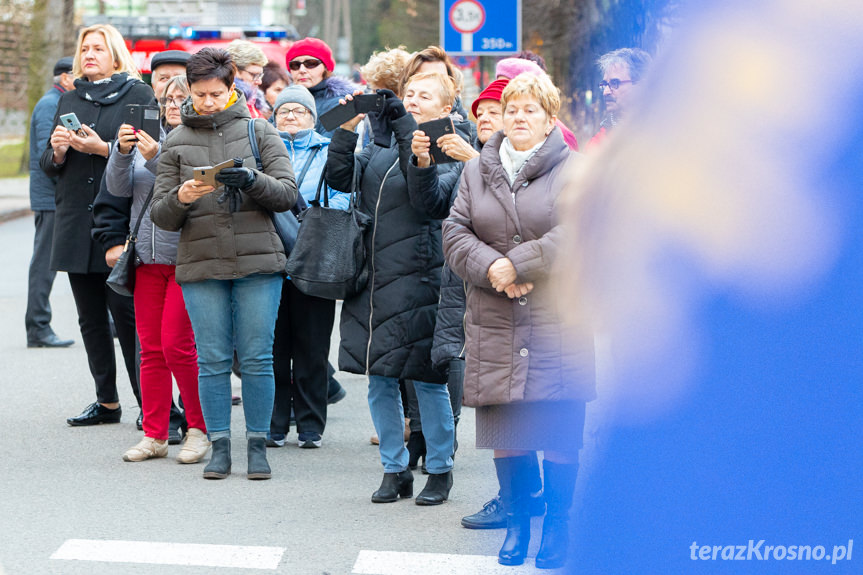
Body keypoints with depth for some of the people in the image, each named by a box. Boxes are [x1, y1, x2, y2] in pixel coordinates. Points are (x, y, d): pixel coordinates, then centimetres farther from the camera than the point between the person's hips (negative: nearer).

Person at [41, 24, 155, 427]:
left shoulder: (137, 95, 1)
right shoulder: (69, 101, 17)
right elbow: (49, 166, 17)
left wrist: (102, 148, -17)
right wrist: (58, 150, -4)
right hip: (75, 221, 6)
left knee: (127, 313, -8)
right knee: (91, 317, 8)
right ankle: (107, 402, 15)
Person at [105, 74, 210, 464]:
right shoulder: (148, 140, 13)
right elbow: (118, 189, 7)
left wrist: (156, 161, -23)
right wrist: (122, 151, -9)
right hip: (148, 258, 6)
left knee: (176, 345, -9)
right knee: (150, 348, 7)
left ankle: (200, 428, 5)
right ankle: (154, 435, 13)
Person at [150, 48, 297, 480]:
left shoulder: (259, 132, 5)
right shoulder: (176, 142, 8)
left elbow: (287, 194, -4)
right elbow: (161, 216, 4)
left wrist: (253, 180, -22)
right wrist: (181, 198, -18)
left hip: (257, 261, -1)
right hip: (200, 264, 1)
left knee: (257, 358, 0)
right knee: (212, 360, 2)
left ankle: (258, 445, 9)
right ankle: (219, 446, 10)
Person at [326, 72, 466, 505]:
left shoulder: (446, 153, 0)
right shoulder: (379, 147, 15)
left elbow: (429, 199, -17)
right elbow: (339, 178, 4)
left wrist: (410, 135, -19)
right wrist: (347, 127, -6)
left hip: (417, 278, -5)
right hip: (372, 275, 5)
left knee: (426, 379, -1)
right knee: (378, 380, 8)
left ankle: (439, 470, 13)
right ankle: (394, 469, 19)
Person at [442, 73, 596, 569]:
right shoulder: (477, 171, 13)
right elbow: (455, 233, 6)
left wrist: (519, 265, -16)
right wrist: (491, 268, -13)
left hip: (558, 322, -3)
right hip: (495, 323, 3)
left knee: (560, 433, -1)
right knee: (505, 431, 6)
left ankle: (557, 526, 12)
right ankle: (517, 522, 19)